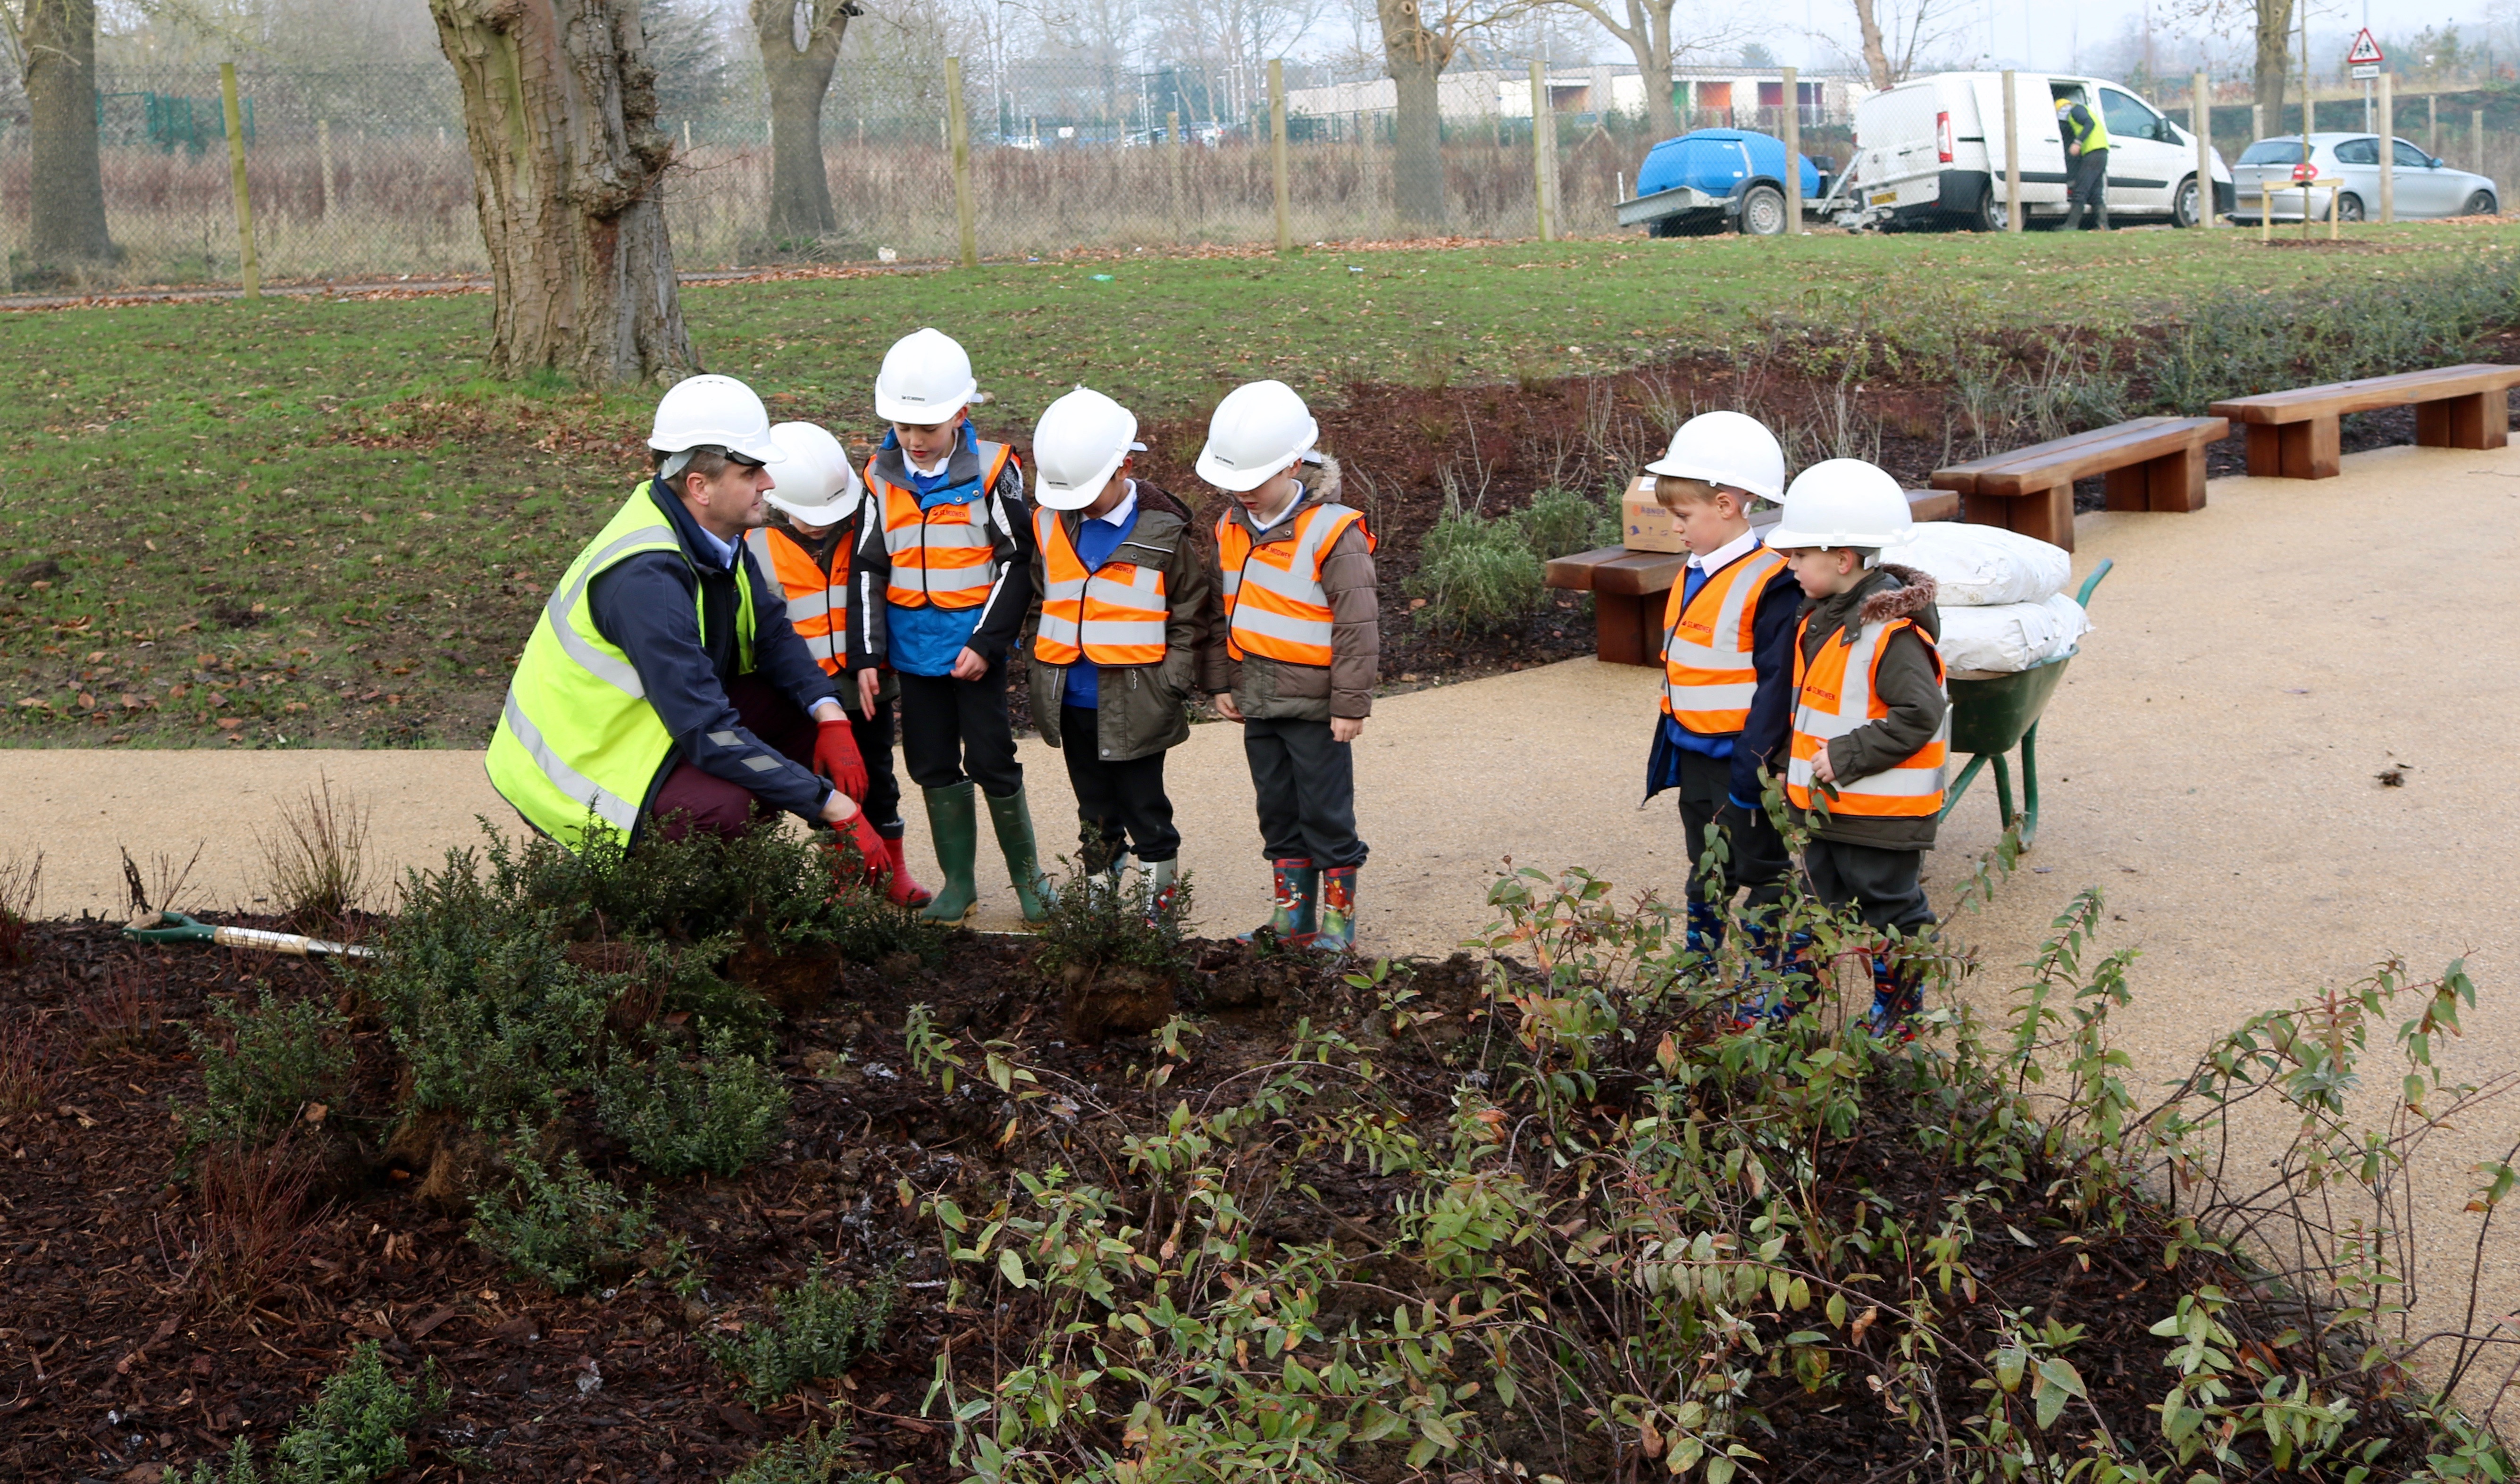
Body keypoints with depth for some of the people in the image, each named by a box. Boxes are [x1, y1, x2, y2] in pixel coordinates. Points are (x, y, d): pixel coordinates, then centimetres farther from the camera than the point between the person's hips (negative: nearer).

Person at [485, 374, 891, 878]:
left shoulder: (710, 533, -4)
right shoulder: (647, 579, -32)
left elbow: (773, 633, 6)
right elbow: (709, 733, -34)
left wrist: (831, 719, -12)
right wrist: (837, 809, -30)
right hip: (582, 768, -9)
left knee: (804, 703, -3)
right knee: (734, 805, -33)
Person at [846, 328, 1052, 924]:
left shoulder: (992, 470, -9)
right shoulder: (882, 476, 2)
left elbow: (1015, 563, -7)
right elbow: (867, 570, 6)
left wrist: (986, 643, -12)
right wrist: (866, 656, 0)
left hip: (976, 645, -4)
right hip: (913, 647, 4)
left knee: (991, 761, -3)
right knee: (933, 764, 10)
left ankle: (1027, 875, 14)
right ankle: (958, 880, 22)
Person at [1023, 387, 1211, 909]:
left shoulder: (1163, 533, -11)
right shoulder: (1052, 524, 2)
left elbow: (1190, 614, -4)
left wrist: (1171, 684, -9)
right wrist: (1044, 666, 10)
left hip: (1134, 705, -5)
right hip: (1072, 702, 5)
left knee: (1145, 810, 6)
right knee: (1095, 812, 18)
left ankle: (1161, 901, 16)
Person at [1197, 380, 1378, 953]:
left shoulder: (1332, 531, -15)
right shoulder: (1232, 529, 6)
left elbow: (1358, 622, -14)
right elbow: (1221, 610, 17)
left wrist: (1350, 702, -14)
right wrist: (1220, 681, 14)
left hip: (1315, 706, -7)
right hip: (1257, 702, 7)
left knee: (1326, 814, 3)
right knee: (1278, 812, 15)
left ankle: (1339, 918, 15)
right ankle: (1293, 914, 26)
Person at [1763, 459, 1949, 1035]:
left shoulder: (1892, 632, -22)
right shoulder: (1824, 619, 7)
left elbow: (1919, 716, -27)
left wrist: (1844, 757, -25)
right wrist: (1801, 766, 11)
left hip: (1881, 815, -9)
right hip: (1825, 806, 9)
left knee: (1890, 909, 6)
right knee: (1819, 903, 18)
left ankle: (1898, 1012, 20)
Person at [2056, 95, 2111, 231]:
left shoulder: (2076, 109, 3)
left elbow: (2090, 123, -14)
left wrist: (2078, 143, -22)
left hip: (2094, 152, -10)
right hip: (2102, 153, 10)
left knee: (2080, 192, -11)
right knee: (2096, 195, 7)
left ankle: (2071, 225, -13)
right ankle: (2103, 225, -2)